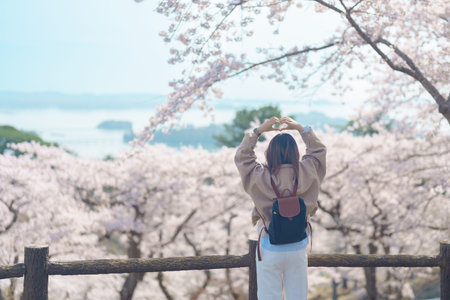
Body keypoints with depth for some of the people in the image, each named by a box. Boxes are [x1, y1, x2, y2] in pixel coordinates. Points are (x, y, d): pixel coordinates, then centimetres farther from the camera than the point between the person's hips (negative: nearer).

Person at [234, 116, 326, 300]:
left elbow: (241, 156, 1)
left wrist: (258, 131, 0)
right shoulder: (305, 174, -11)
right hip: (298, 248, 2)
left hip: (269, 249, -2)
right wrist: (300, 128, 5)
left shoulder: (260, 177, -15)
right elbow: (319, 150, 7)